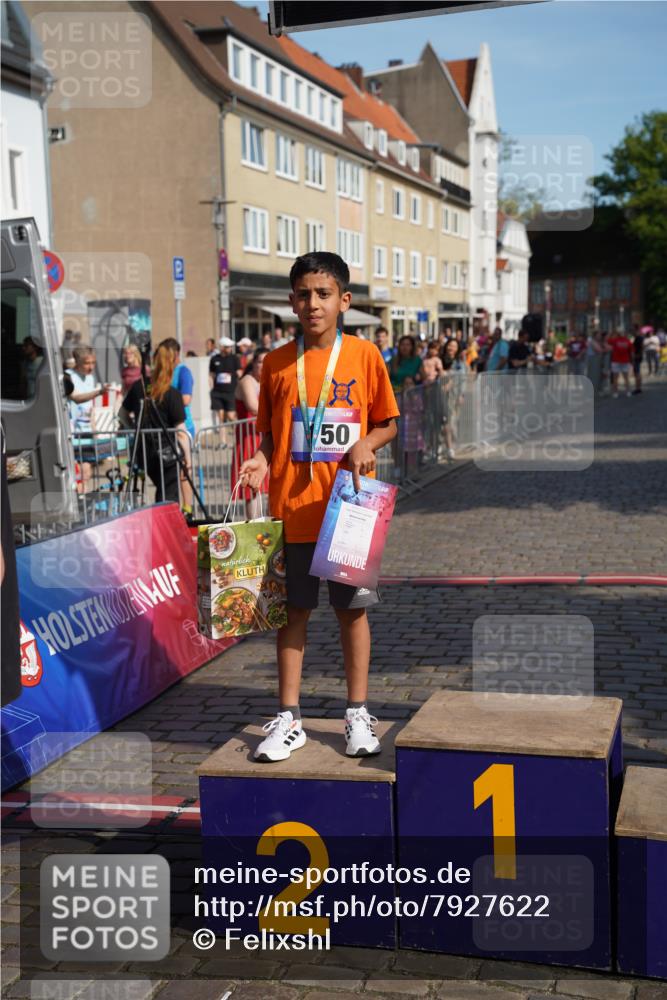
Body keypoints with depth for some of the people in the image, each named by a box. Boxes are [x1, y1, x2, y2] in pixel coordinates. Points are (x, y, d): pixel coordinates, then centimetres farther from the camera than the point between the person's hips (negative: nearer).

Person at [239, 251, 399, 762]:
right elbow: (271, 432, 12)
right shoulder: (277, 363, 5)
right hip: (292, 508, 1)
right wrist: (262, 460, -8)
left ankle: (358, 714, 20)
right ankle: (289, 719, 16)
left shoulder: (364, 355, 0)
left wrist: (365, 444, -13)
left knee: (353, 607, 7)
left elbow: (388, 423, 6)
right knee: (294, 609, 7)